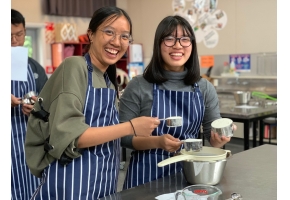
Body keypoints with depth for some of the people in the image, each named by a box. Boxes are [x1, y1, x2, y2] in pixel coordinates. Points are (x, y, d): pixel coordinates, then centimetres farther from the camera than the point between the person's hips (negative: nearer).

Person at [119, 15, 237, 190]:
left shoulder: (205, 88, -1)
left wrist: (219, 139, -19)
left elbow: (213, 133, 3)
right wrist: (157, 142, -23)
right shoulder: (138, 86, -10)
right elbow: (123, 135, -8)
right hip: (148, 175, -3)